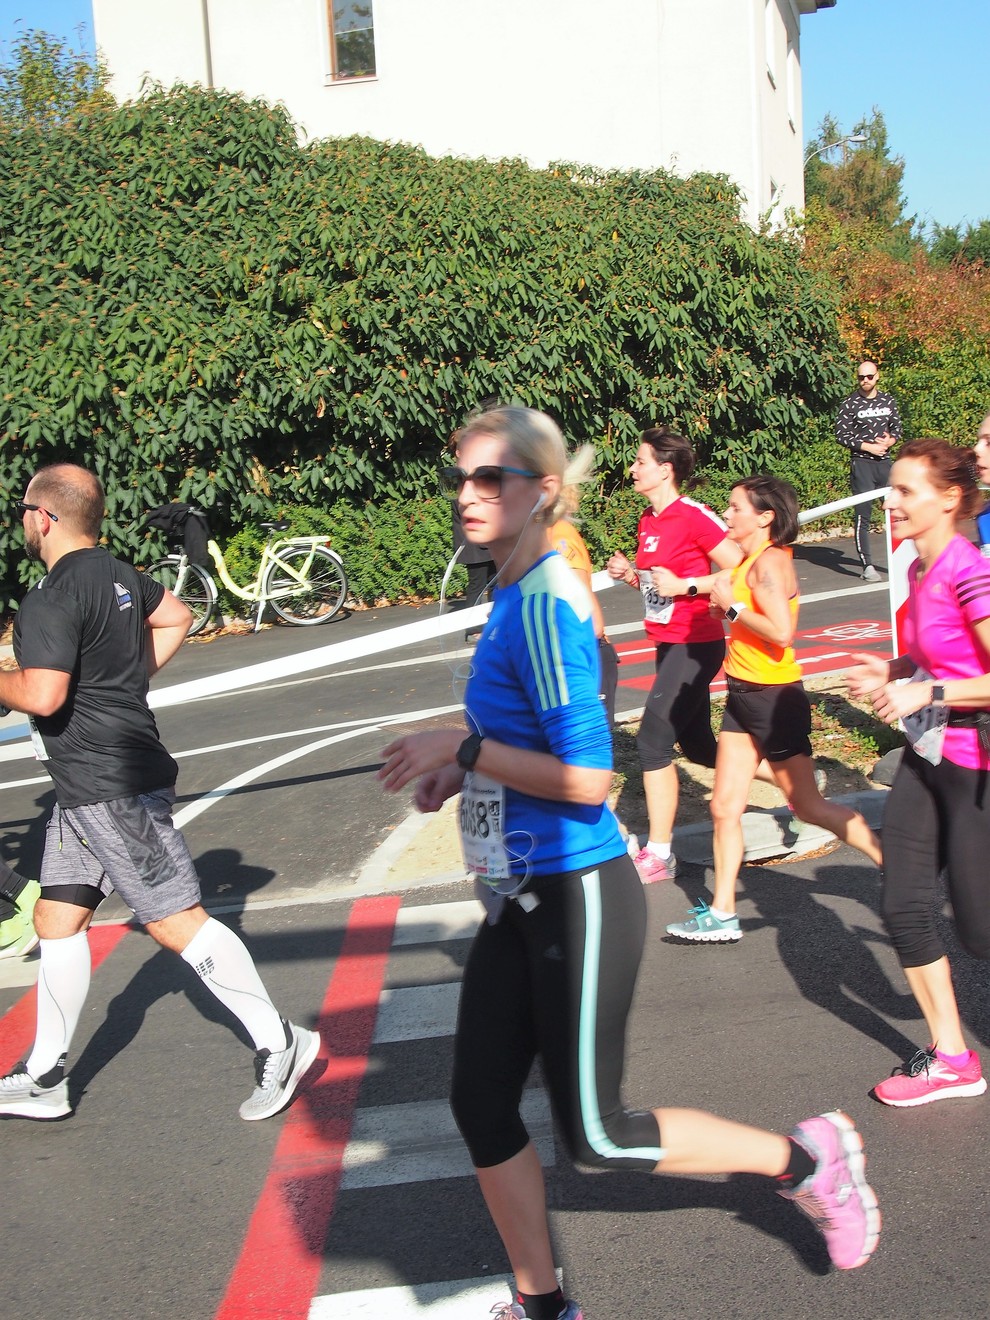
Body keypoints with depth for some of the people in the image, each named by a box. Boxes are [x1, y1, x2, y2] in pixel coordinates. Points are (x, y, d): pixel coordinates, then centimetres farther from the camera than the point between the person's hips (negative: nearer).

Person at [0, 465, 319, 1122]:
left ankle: (278, 1043, 1)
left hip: (109, 788, -10)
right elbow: (176, 617, 26)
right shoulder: (118, 574, 10)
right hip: (88, 787, 10)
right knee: (58, 918, 14)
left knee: (175, 920, -7)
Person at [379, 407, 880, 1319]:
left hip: (575, 898, -9)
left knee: (596, 1136, 6)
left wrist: (465, 747, -18)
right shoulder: (515, 594, 7)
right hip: (520, 895, 9)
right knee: (481, 1106, 13)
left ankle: (806, 1159, 25)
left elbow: (588, 776, -25)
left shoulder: (546, 604, -21)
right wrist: (464, 768, 6)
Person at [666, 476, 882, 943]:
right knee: (724, 807, 8)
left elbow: (781, 631, -30)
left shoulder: (768, 561, -19)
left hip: (774, 697, -9)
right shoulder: (753, 559, 10)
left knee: (808, 805, 4)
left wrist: (731, 605, -20)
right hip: (744, 695, 9)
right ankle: (721, 914, 14)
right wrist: (726, 599, 1)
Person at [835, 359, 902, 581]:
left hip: (885, 462, 4)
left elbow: (897, 427, 18)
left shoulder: (888, 401, 9)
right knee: (863, 515, -7)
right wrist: (868, 447, -12)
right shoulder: (850, 404, -3)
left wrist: (891, 441, -4)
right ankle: (867, 565, -3)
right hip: (862, 464, -4)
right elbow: (841, 435, -6)